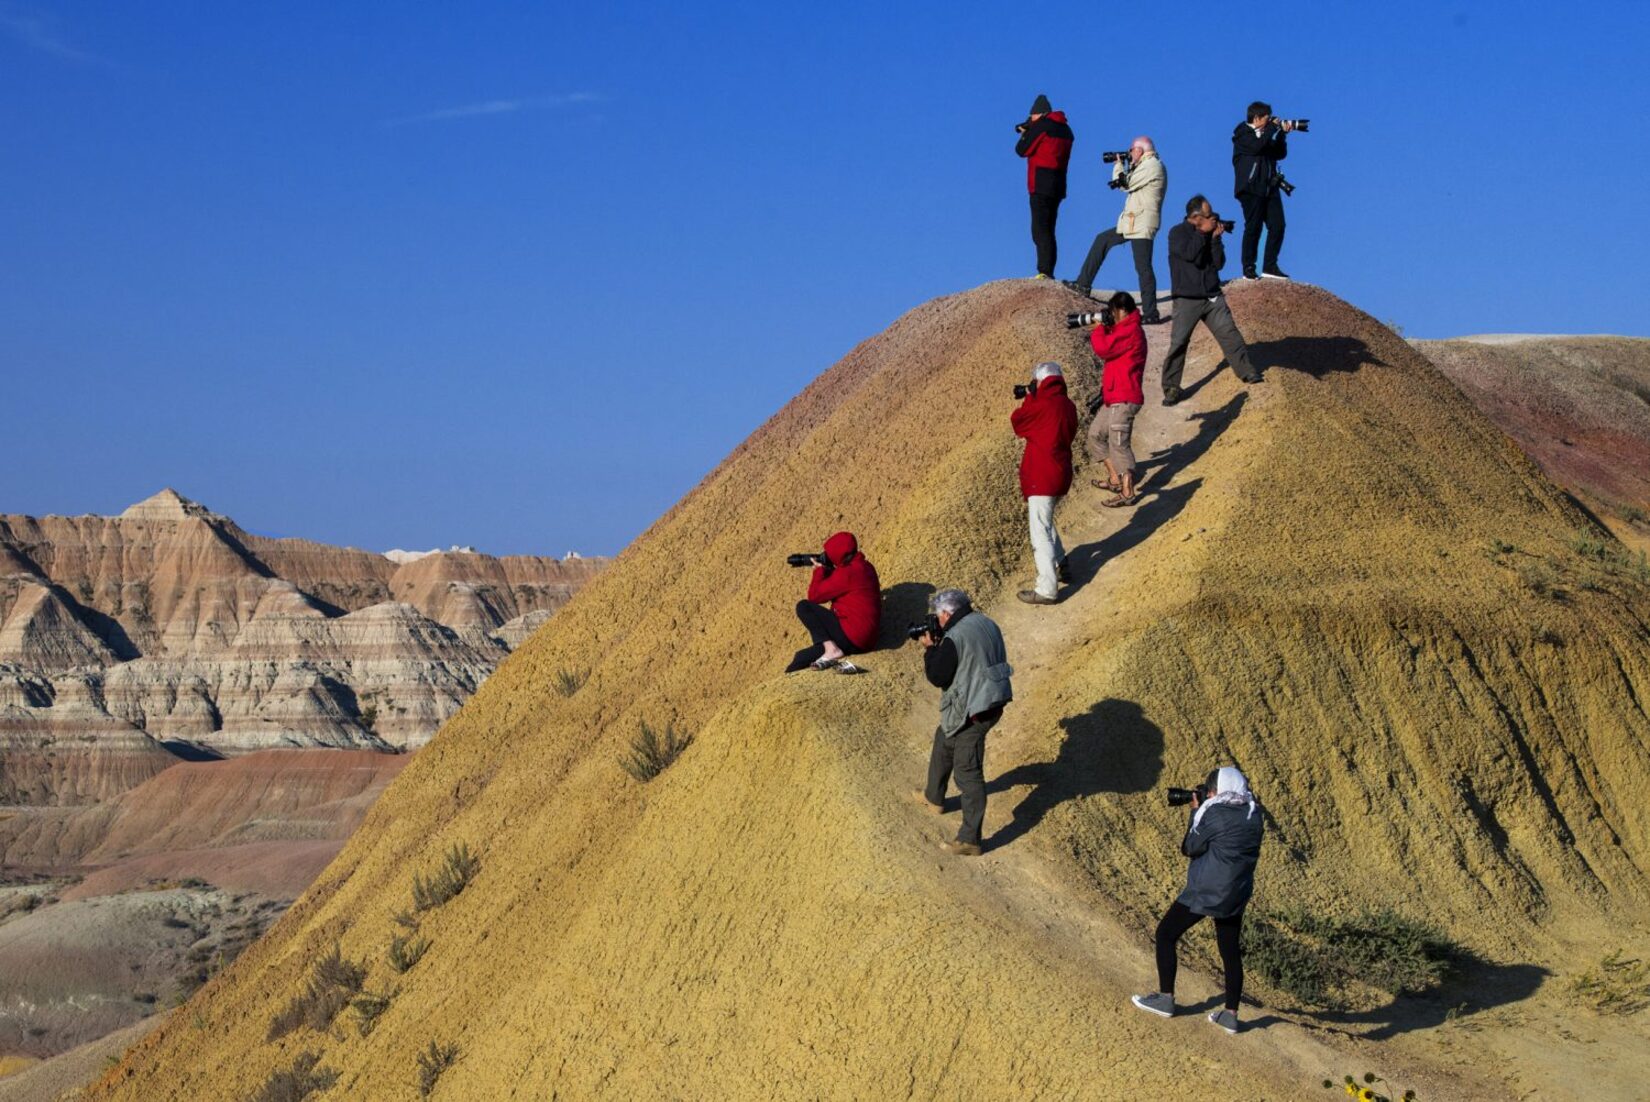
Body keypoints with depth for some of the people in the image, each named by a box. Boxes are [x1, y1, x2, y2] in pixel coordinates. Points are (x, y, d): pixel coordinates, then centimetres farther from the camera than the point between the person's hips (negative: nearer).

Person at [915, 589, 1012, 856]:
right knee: (944, 740, 31)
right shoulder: (986, 623, 6)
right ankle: (934, 796, 50)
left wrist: (930, 648, 0)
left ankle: (970, 840, -3)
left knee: (968, 772, -5)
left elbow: (937, 677, -14)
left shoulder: (955, 637, -21)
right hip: (993, 701, 10)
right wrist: (939, 647, 12)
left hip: (973, 711, -10)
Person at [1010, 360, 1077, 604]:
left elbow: (1018, 422, -7)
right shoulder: (1067, 406, 6)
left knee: (1040, 532, -5)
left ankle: (1047, 590, -6)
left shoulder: (1043, 405, -18)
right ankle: (1061, 566, 41)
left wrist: (1029, 397, 6)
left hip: (1042, 478, -9)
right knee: (1045, 522, 29)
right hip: (1061, 476, 9)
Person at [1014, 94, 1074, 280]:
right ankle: (1048, 273, 8)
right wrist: (1029, 133, 20)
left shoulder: (1041, 126, -8)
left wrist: (1024, 135, 16)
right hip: (1058, 186, 8)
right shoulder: (1065, 129, 17)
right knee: (1047, 231, 12)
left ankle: (1044, 272, -23)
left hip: (1041, 185, -8)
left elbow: (1022, 150, -4)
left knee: (1040, 230, -13)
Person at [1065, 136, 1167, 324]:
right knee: (1102, 240, 20)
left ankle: (1151, 314, -11)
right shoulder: (1147, 165, 18)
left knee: (1143, 268, -11)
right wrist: (1121, 166, 16)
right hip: (1133, 222, 11)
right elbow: (1128, 184, 23)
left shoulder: (1152, 166, -13)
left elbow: (1126, 184, -12)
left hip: (1142, 225, -11)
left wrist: (1118, 166, 5)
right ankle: (1083, 284, 24)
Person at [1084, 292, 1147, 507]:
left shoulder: (1130, 331, -15)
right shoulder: (1124, 330, 19)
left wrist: (1098, 329, -7)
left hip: (1124, 400, -11)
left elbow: (1103, 349, -22)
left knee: (1119, 443, -11)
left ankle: (1128, 493, -10)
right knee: (1096, 433, 17)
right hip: (1113, 398, 11)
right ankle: (1115, 479, 24)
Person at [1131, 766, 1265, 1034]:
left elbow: (1190, 848, -8)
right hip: (1237, 895, 7)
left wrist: (1196, 811, 0)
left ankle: (1165, 998, 12)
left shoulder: (1214, 814, -18)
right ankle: (1230, 1015, 17)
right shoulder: (1254, 815, 2)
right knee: (1231, 952, 14)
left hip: (1206, 892, -7)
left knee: (1166, 934, 9)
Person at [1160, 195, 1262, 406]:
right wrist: (1203, 232, -13)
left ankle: (1247, 372, 8)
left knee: (1230, 334, -1)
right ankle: (1171, 387, 1)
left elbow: (1219, 263, 4)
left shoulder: (1208, 234, 10)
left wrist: (1215, 238, -6)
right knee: (1178, 343, -6)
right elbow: (1190, 253, -22)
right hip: (1187, 300, -4)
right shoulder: (1177, 233, -4)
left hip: (1213, 297, 4)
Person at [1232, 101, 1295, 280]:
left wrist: (1282, 134, 3)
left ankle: (1270, 266, 5)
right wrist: (1274, 128, -13)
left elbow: (1280, 154, 16)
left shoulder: (1265, 134, 18)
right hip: (1252, 188, -7)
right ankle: (1248, 269, -1)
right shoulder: (1243, 135, -4)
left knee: (1277, 226, 0)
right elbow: (1258, 146, -23)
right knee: (1253, 227, -6)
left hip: (1269, 187, 7)